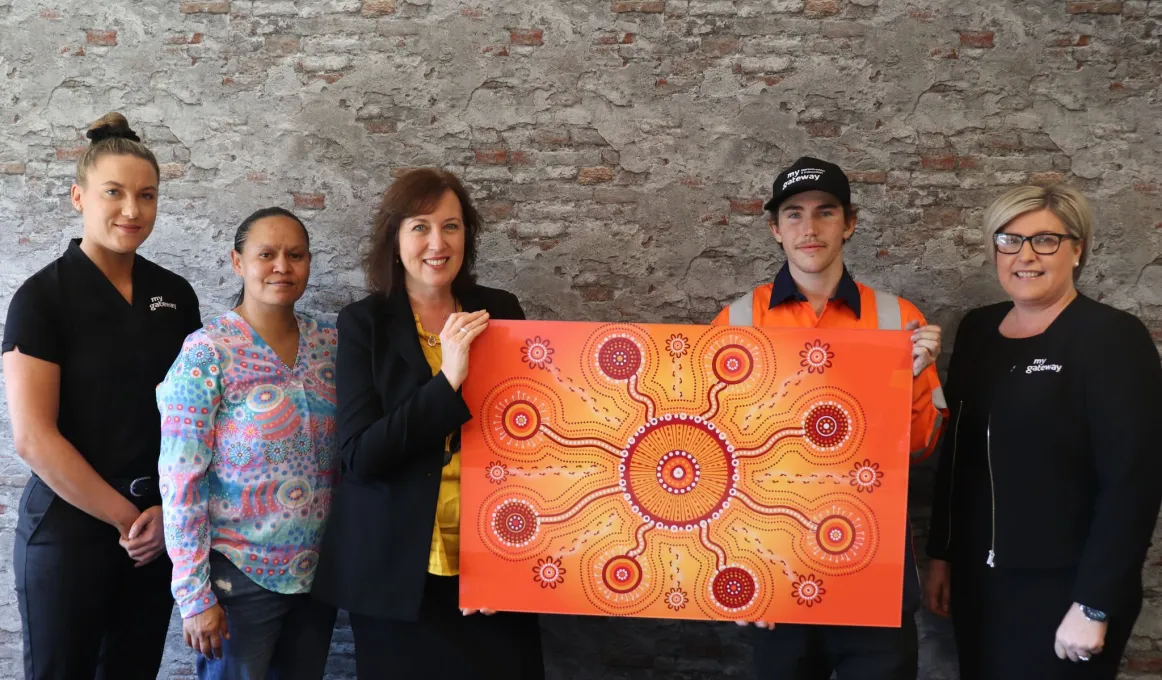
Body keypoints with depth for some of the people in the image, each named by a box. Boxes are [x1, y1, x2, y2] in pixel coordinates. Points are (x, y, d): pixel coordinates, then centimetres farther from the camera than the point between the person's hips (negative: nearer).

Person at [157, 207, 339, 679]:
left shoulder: (329, 342, 0)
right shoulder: (206, 352, -14)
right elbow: (181, 482, -13)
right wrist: (193, 595, -13)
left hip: (319, 569, 5)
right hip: (241, 574, -5)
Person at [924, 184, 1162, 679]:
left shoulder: (1113, 337, -12)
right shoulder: (976, 330, 5)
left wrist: (1094, 604, -18)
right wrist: (940, 555, 10)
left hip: (1061, 587, -5)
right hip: (977, 578, 5)